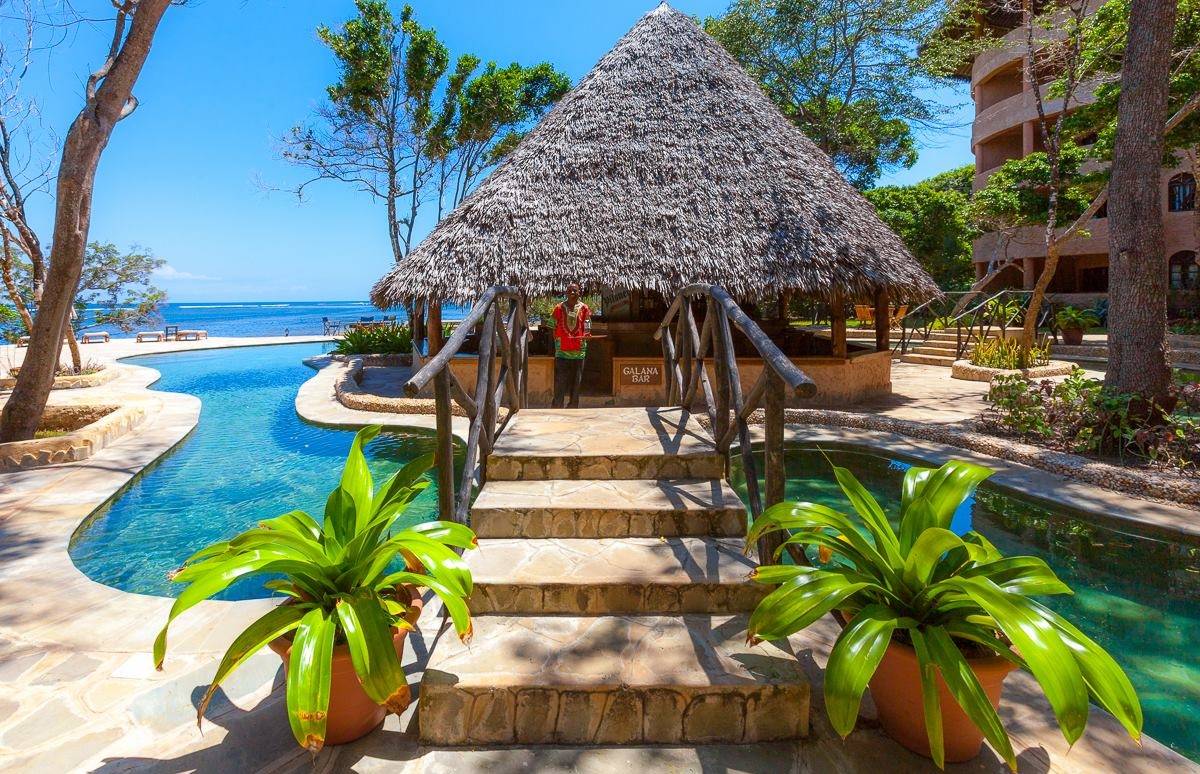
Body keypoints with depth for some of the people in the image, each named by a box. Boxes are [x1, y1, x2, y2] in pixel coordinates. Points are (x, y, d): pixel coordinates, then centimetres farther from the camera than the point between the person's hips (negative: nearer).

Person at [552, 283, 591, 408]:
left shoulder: (584, 308, 5)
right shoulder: (559, 308, 5)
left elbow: (585, 327, 2)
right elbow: (555, 328, 8)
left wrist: (586, 335, -19)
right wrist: (556, 345, 1)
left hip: (579, 350, 1)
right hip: (562, 350, -1)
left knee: (576, 381, 6)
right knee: (560, 381, -4)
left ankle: (573, 408, 14)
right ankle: (557, 409, -1)